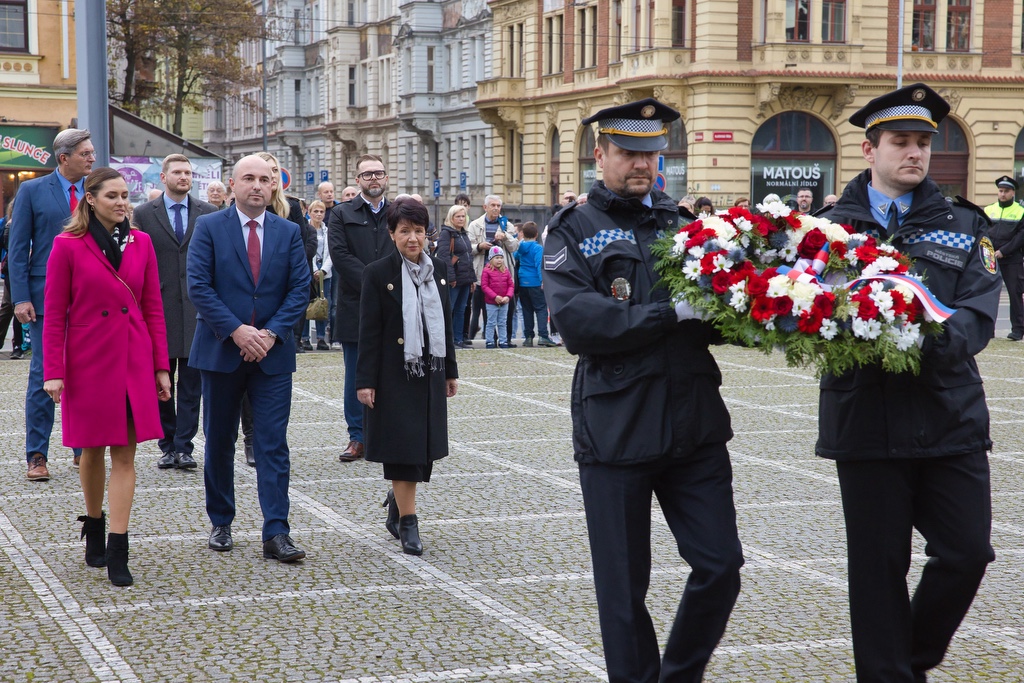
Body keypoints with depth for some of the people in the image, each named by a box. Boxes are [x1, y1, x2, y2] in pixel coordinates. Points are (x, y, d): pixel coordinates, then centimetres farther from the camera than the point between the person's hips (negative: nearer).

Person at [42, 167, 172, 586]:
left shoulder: (141, 243, 5)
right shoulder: (68, 245, -4)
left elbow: (153, 308, 7)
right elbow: (54, 315, -4)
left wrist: (161, 366, 3)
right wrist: (53, 373, -9)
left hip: (134, 360, 2)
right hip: (89, 359, -2)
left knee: (125, 454, -2)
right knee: (92, 450, 10)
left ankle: (117, 552, -4)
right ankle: (93, 528, 31)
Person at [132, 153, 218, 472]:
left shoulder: (209, 213, 6)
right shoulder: (144, 214, 4)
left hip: (198, 310, 0)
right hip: (159, 310, 0)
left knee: (191, 384, 1)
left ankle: (184, 446, 4)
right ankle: (168, 446, 15)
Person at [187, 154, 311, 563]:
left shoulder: (289, 232, 7)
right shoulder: (209, 227, 0)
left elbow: (300, 289, 2)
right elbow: (198, 285, -9)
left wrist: (271, 333, -12)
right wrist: (236, 330, -17)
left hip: (272, 353, 1)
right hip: (221, 351, -1)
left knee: (273, 445, -4)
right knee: (219, 442, 10)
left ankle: (276, 533, -5)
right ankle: (220, 524, 24)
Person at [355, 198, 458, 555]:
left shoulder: (438, 270, 7)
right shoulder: (378, 274, -7)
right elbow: (369, 332, -8)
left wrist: (450, 371, 14)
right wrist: (365, 381, -11)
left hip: (430, 373, 5)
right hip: (395, 375, -5)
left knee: (424, 447, 9)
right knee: (402, 446, -2)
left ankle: (397, 500, 33)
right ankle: (407, 520, 7)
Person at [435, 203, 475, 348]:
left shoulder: (464, 234, 19)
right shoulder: (446, 233, -8)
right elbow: (444, 256, -17)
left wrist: (472, 278, 19)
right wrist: (450, 277, -23)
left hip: (465, 279, 8)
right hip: (453, 280, -8)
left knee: (461, 310, 10)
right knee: (448, 310, -5)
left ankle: (458, 339, 15)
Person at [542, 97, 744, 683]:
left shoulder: (683, 221, 13)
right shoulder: (574, 230, 1)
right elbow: (578, 319, -16)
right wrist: (672, 314, -19)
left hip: (694, 420, 4)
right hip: (616, 429, -4)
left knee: (721, 565, 4)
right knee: (624, 586, 5)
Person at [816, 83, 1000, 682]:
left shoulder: (963, 225, 9)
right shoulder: (831, 224, 5)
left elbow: (979, 314, -4)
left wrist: (928, 342, -24)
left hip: (951, 417, 2)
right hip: (867, 422, -2)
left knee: (967, 552, 3)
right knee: (878, 565, 4)